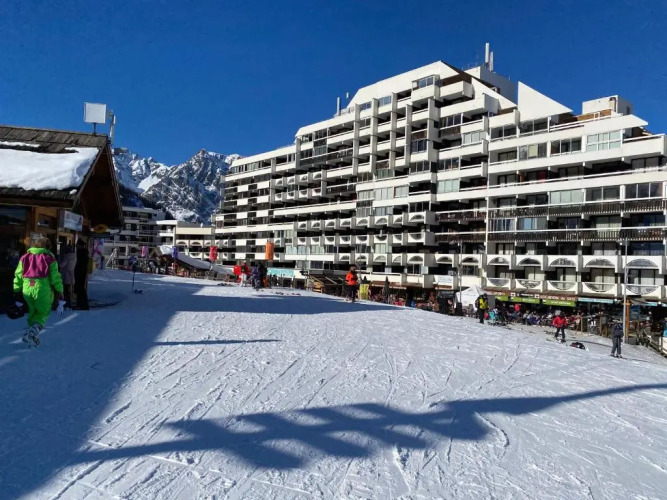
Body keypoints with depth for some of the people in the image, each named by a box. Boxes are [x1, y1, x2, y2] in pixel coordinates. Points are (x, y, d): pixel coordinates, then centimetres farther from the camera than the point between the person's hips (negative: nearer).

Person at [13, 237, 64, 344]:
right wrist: (61, 299, 3)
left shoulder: (25, 257, 14)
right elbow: (56, 279, 0)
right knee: (43, 313, 15)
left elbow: (18, 277, 12)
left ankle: (33, 336, 18)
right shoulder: (50, 259, 3)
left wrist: (17, 293, 18)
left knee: (32, 312, 23)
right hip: (43, 290, -4)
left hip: (27, 290, 4)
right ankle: (34, 330, -10)